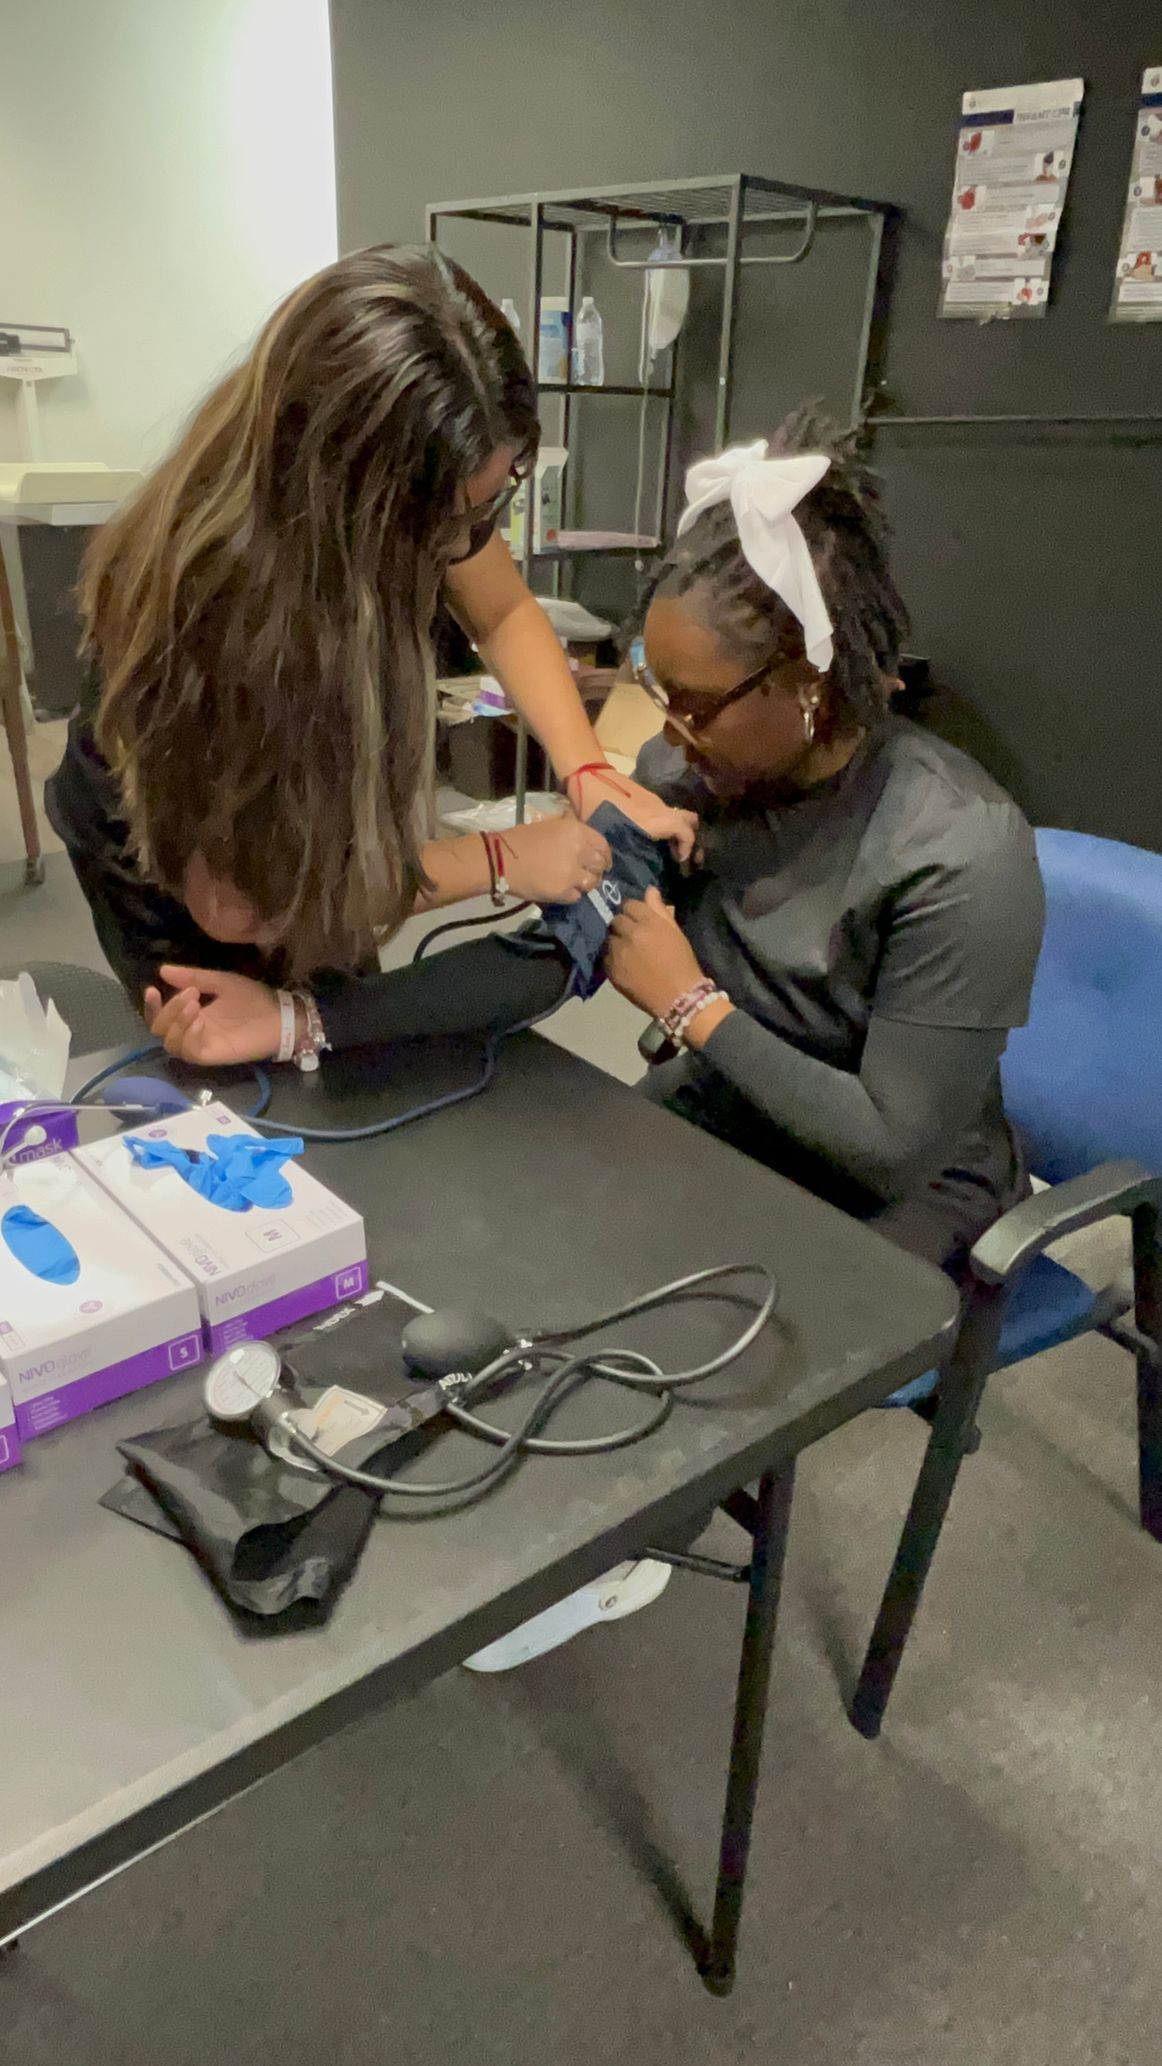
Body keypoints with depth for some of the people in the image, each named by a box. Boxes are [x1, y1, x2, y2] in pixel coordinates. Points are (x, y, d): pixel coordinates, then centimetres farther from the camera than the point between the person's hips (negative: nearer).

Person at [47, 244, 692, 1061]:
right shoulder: (200, 601, -41)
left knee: (353, 1055, 21)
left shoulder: (418, 489, -28)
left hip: (318, 819, 5)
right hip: (171, 852, -4)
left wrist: (588, 772, -25)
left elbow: (506, 612, -8)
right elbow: (233, 898, -32)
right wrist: (502, 859, -32)